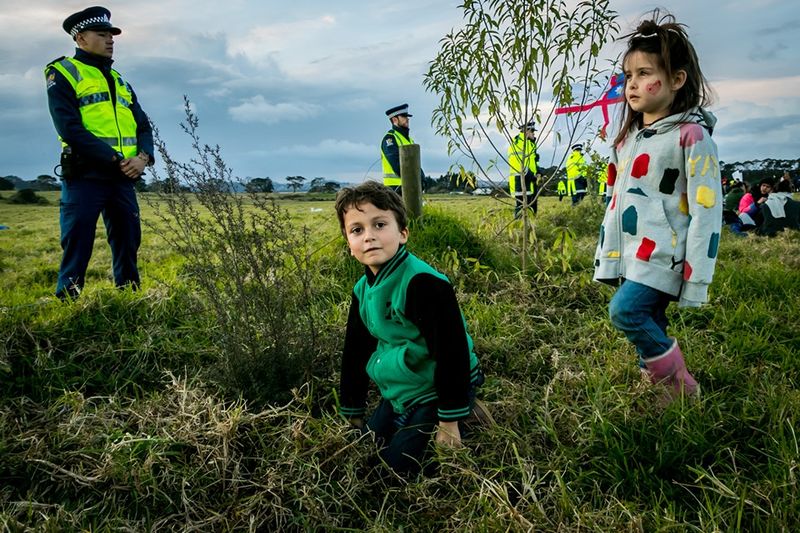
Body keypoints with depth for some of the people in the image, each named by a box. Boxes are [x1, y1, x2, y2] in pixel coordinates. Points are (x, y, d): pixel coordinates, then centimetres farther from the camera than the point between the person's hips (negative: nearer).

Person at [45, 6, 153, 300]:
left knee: (128, 243, 7)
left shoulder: (119, 81, 21)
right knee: (77, 248, -6)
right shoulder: (62, 74, 1)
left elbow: (143, 126, 15)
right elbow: (70, 128, -13)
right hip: (84, 177, -6)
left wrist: (143, 157, -6)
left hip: (123, 178, 6)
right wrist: (115, 159, -17)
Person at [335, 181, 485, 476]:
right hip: (399, 391, 8)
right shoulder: (363, 289, -2)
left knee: (400, 463, -8)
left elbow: (451, 350, -27)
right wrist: (353, 412, 14)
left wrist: (449, 421, -23)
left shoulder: (423, 283, -29)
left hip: (439, 389, -8)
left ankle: (466, 414, 8)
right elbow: (355, 351, 9)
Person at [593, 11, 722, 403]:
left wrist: (696, 279, -16)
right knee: (647, 329, 9)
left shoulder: (691, 136, -10)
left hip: (663, 255, -8)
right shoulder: (628, 138, 14)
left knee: (625, 311, -21)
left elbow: (706, 210, -13)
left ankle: (683, 388, -1)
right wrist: (607, 259, 17)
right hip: (630, 256, 8)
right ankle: (671, 391, 25)